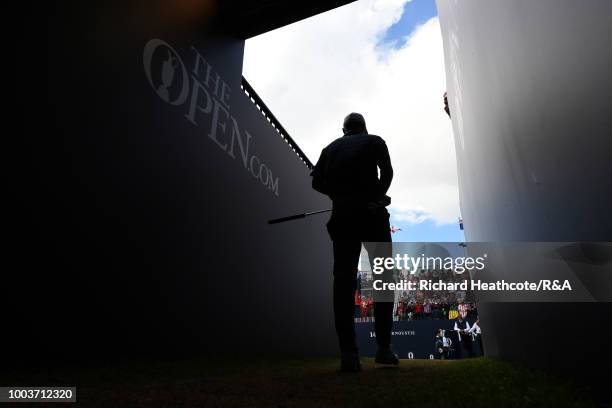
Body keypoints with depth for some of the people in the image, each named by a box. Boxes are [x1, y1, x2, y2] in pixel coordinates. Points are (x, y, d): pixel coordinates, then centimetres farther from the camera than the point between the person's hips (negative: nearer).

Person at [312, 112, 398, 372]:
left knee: (343, 280, -2)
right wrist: (378, 195, 10)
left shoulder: (331, 148, 19)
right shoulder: (374, 141, 13)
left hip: (342, 215, 2)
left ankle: (348, 352, -9)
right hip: (371, 214, -2)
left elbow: (317, 182, 9)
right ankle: (384, 348, -1)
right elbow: (387, 171, -3)